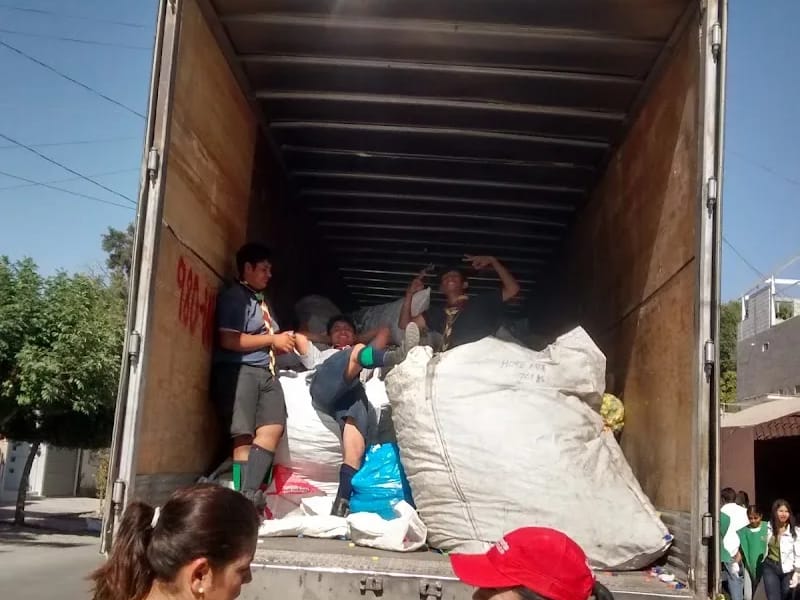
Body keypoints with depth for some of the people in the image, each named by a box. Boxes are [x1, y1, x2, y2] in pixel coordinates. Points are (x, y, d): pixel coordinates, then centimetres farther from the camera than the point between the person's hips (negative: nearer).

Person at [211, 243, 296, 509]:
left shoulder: (262, 301, 24)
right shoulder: (233, 297, -2)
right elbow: (229, 340, -14)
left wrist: (284, 342, 12)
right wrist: (273, 339, -8)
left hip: (265, 371, 8)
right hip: (238, 370, -7)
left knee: (273, 427, -9)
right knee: (244, 436, -7)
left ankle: (249, 493, -13)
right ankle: (245, 496, -4)